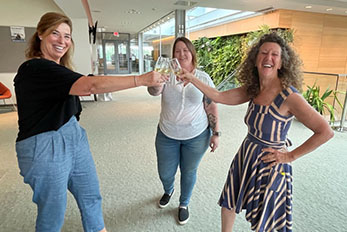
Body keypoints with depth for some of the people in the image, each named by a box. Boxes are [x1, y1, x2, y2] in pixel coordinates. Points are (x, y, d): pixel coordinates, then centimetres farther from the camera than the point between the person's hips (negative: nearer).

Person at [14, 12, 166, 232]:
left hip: (75, 139, 9)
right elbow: (90, 85, -32)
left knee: (91, 197, 19)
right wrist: (142, 79, -33)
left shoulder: (59, 68, 12)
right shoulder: (34, 69, -20)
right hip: (46, 149, -9)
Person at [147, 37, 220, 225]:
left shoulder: (203, 78, -5)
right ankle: (168, 191, 53)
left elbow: (211, 107, -3)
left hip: (196, 136, -1)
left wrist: (216, 133, -4)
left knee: (189, 172, 15)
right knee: (165, 173, 16)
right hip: (167, 135, 1)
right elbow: (153, 91, -25)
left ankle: (184, 204, 43)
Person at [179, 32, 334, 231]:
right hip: (246, 156, 6)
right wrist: (192, 79, -6)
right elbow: (219, 97, -1)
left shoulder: (288, 96, -23)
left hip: (270, 164, -6)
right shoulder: (253, 90, -4)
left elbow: (325, 131, -21)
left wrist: (291, 156, -16)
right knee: (228, 204, 24)